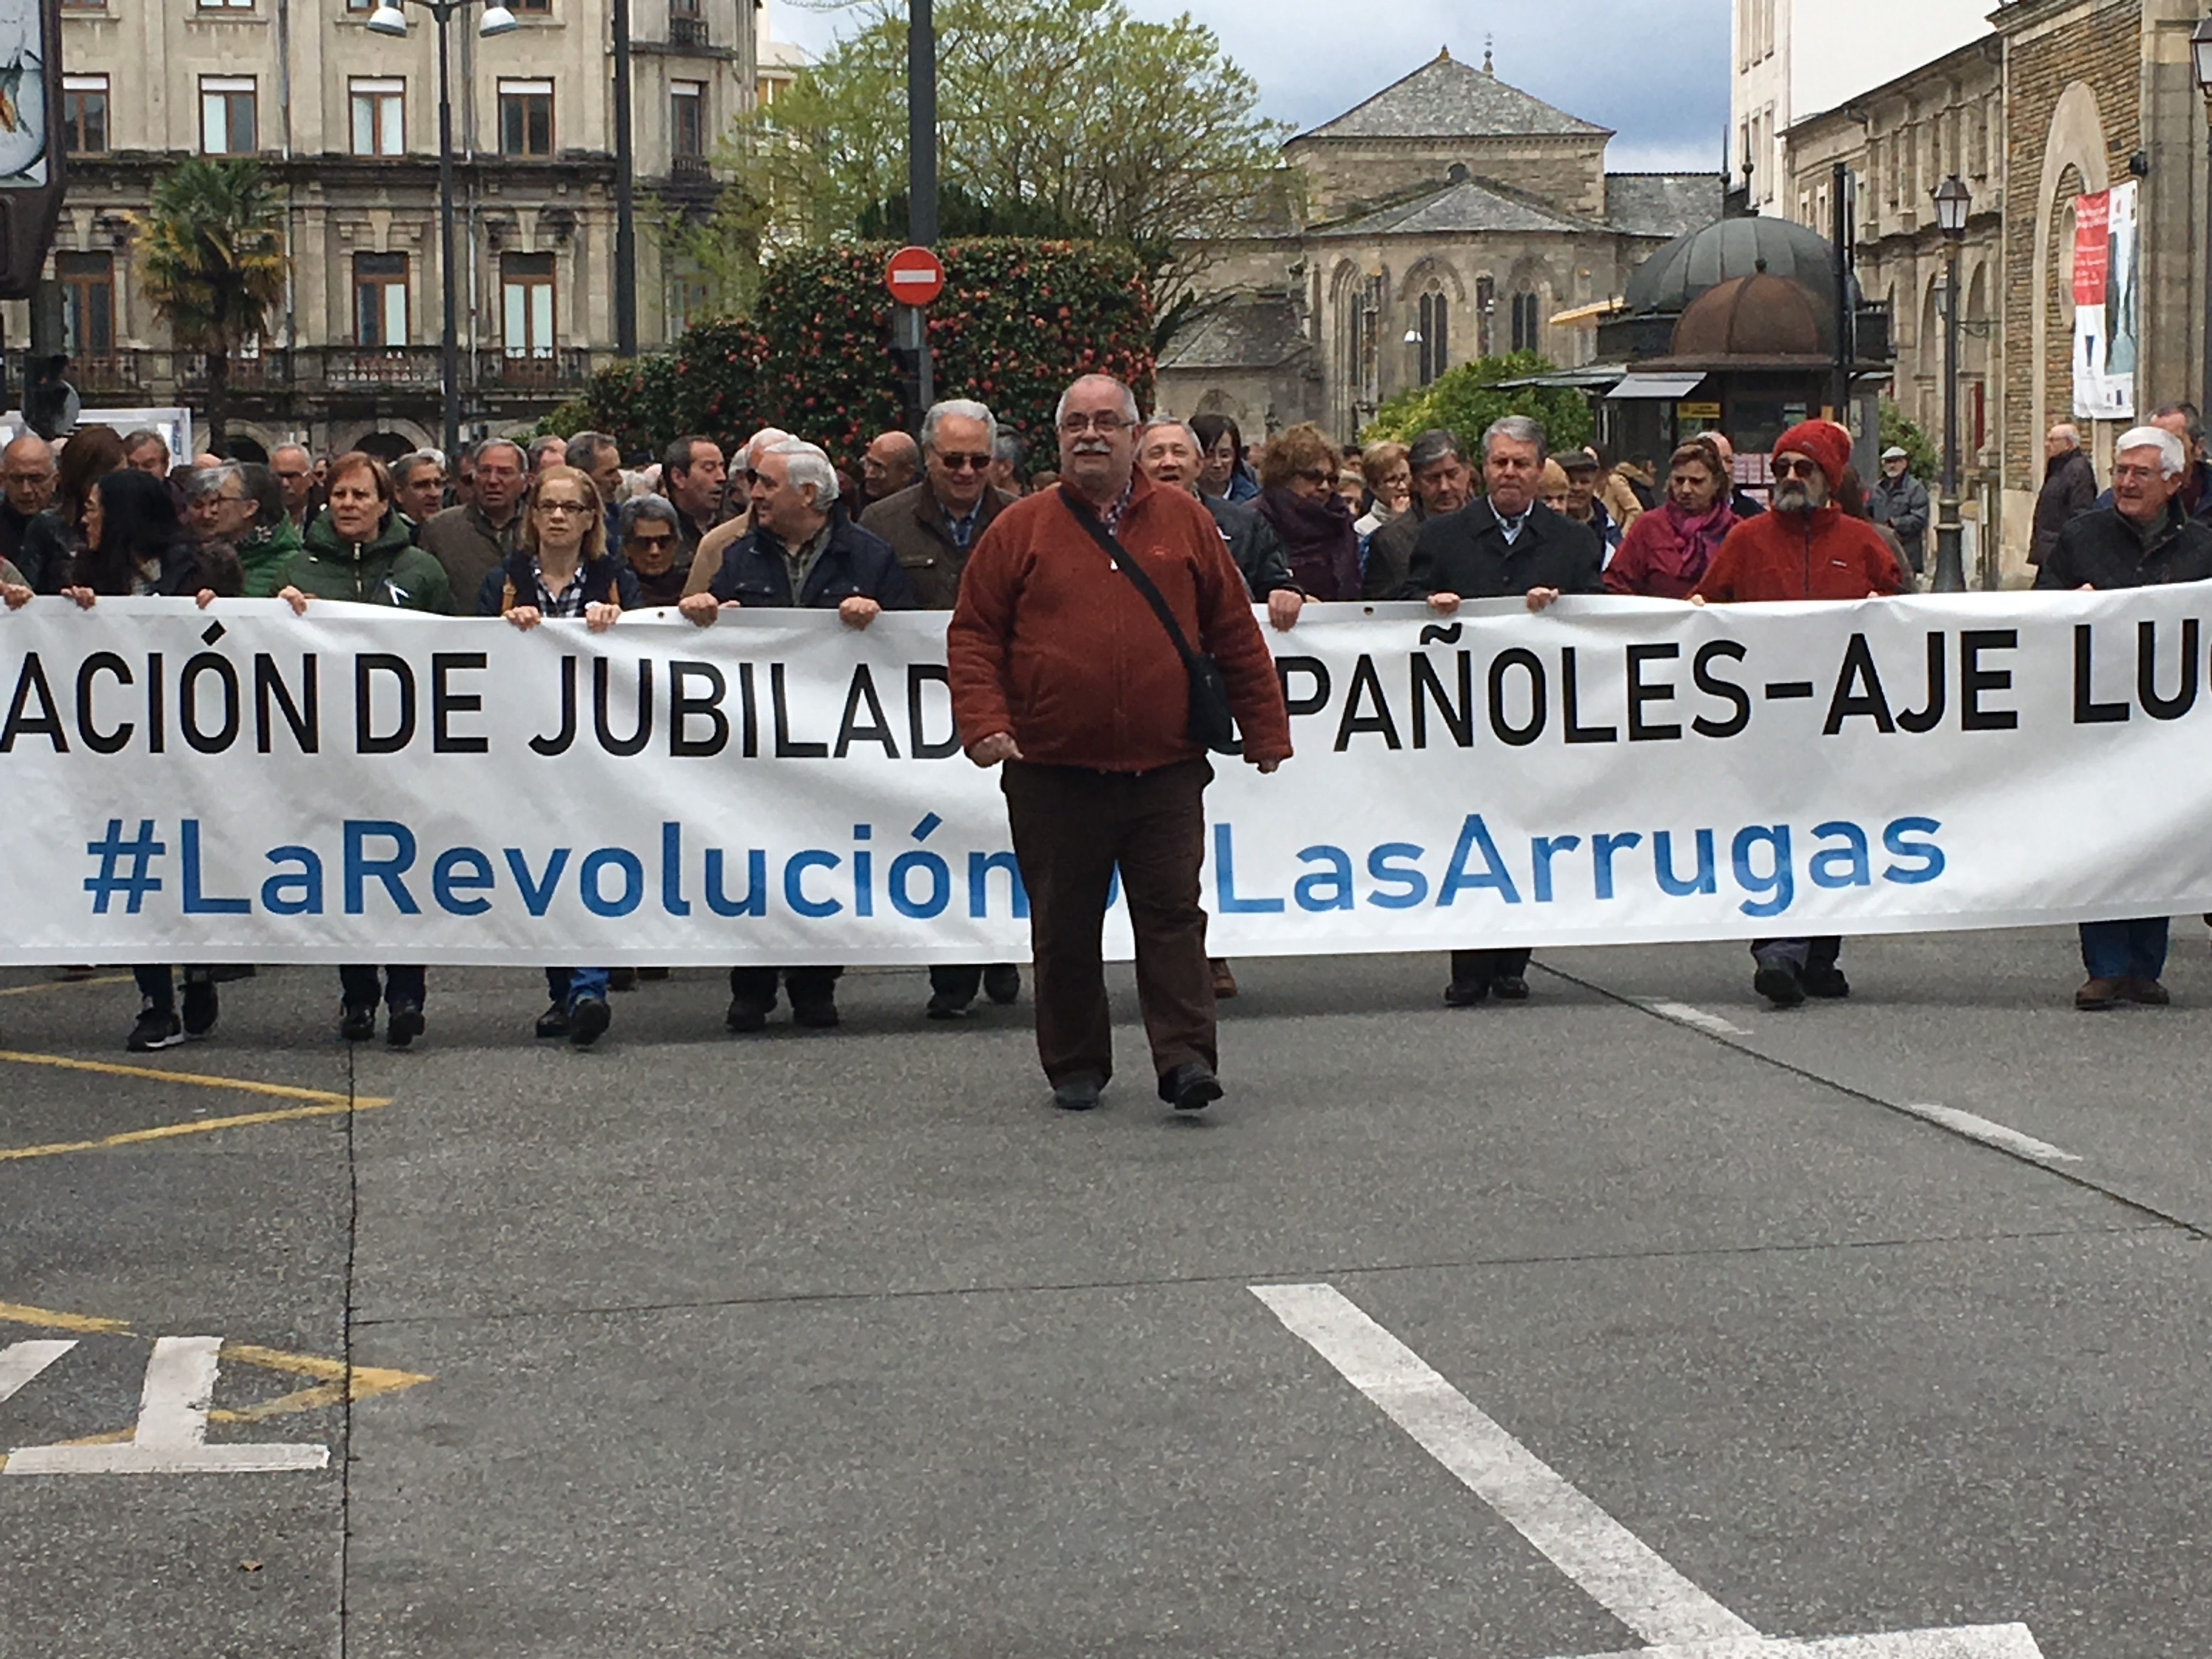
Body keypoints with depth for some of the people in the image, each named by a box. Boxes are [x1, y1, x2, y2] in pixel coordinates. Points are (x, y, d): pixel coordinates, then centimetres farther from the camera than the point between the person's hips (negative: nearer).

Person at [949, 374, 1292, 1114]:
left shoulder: (1185, 523, 9)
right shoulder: (1021, 530, 5)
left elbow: (1235, 632, 12)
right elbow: (973, 635, 4)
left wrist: (1265, 730, 11)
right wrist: (985, 722, -10)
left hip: (1165, 771, 0)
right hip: (1053, 774, 0)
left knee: (1172, 916, -4)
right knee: (1064, 928, 7)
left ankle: (1186, 1060, -3)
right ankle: (1075, 1069, 18)